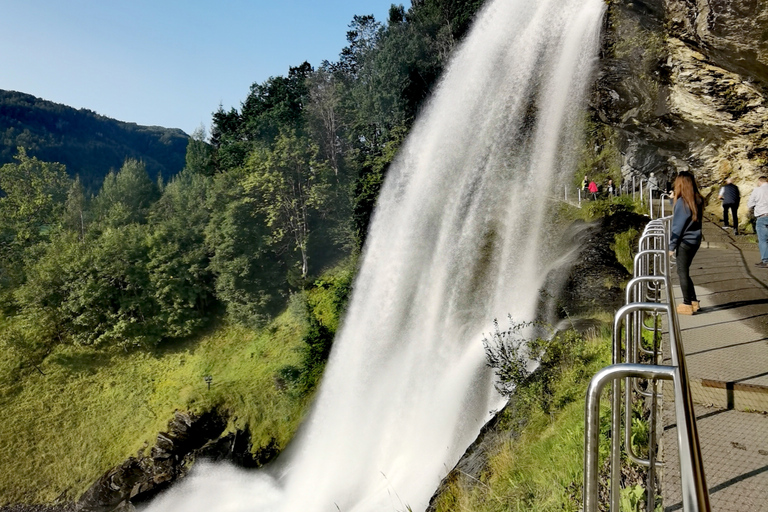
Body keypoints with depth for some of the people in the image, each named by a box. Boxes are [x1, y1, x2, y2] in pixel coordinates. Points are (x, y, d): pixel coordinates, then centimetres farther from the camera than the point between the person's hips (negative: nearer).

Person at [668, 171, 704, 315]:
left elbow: (677, 227, -15)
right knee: (685, 271, 17)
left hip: (684, 243, -7)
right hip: (695, 241, 7)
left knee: (682, 273, 3)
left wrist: (672, 246, -8)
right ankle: (693, 301, 21)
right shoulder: (698, 200, 5)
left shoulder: (682, 202, -16)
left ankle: (687, 305, 8)